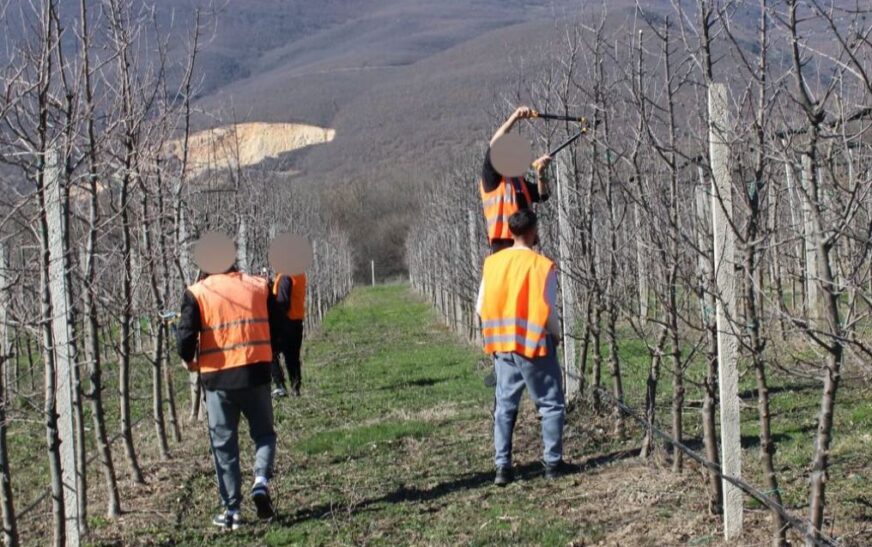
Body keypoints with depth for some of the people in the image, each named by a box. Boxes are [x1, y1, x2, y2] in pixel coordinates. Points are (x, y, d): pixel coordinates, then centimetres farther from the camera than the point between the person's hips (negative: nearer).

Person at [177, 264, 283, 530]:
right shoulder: (259, 286, 5)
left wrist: (190, 362, 9)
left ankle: (232, 510, 9)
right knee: (264, 433, 18)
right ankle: (261, 481, -8)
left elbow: (186, 336, -11)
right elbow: (278, 330, 7)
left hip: (217, 378, -1)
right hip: (256, 373, 1)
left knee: (224, 444, 9)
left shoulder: (197, 293, -3)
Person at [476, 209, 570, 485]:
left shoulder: (492, 262, 1)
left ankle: (502, 466, 6)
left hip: (502, 345, 4)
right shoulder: (542, 265, -13)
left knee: (504, 406, 10)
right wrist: (556, 334, 6)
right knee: (551, 404, 9)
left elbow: (481, 307, 4)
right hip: (535, 344, -4)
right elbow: (548, 310, -13)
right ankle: (553, 462, 9)